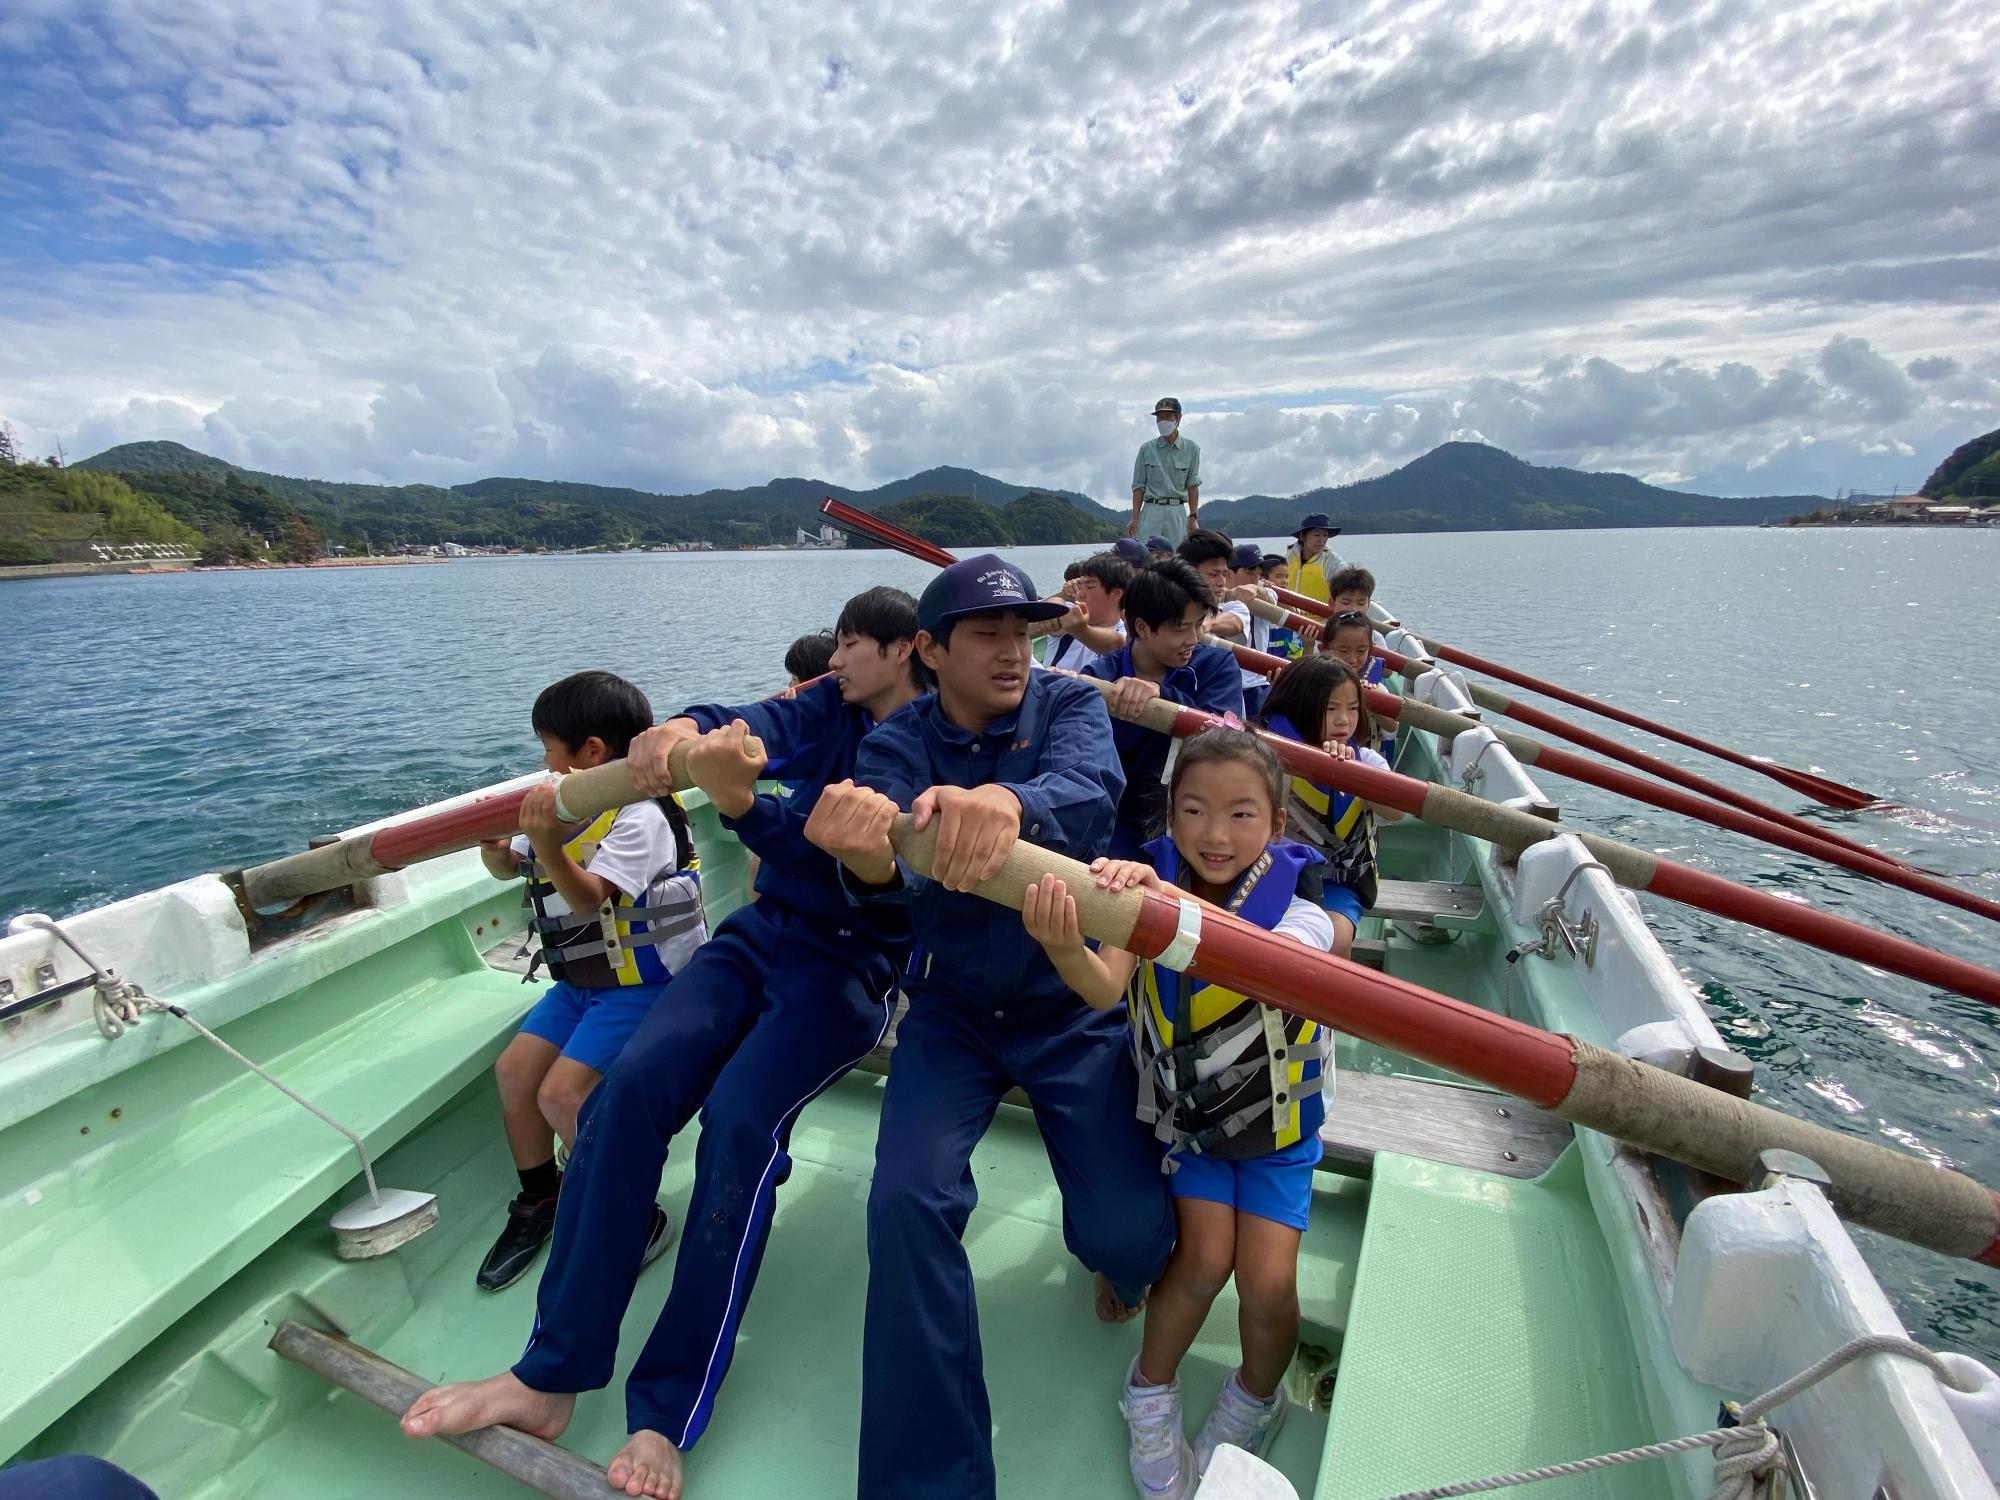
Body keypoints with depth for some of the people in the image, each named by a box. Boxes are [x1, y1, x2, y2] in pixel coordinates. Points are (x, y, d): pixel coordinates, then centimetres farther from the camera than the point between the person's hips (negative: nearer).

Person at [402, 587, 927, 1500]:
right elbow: (756, 723, -8)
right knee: (632, 1082, -17)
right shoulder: (832, 710, 11)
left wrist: (742, 802, -37)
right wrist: (686, 727, -31)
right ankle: (551, 1375, -7)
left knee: (739, 1120, -27)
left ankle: (665, 1417, -12)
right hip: (762, 933, 5)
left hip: (851, 965, -5)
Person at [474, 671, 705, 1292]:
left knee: (562, 1094, -17)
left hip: (641, 982, -9)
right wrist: (494, 844, -5)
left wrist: (547, 844, -42)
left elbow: (590, 899, -28)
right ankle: (540, 1202, 25)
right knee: (515, 1070, 3)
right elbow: (509, 869, 16)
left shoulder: (639, 817, -19)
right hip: (580, 980, 9)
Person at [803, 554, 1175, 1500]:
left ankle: (1131, 1259, 32)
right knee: (907, 1200, -19)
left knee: (1127, 1232, -9)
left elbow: (1090, 789, -32)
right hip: (955, 1007, 1)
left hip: (1075, 1004, 0)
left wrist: (1007, 803, -55)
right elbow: (890, 871, -26)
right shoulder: (896, 746, -7)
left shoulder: (1068, 706, -9)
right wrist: (867, 851, -52)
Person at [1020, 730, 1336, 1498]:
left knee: (1268, 1280, -8)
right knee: (1205, 1258, -12)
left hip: (1277, 1122, 0)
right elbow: (1108, 989, -35)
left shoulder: (1299, 906, -23)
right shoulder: (1153, 881, -18)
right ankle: (1150, 1393, 19)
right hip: (1183, 1111, 1)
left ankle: (1255, 1397, 26)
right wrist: (1065, 950, -59)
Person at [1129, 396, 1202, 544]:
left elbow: (1193, 485, 6)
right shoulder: (1147, 449, 6)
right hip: (1151, 511, 0)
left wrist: (1193, 517, 0)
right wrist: (1135, 519, 0)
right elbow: (1139, 487, 6)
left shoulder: (1191, 448, 6)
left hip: (1178, 511, 0)